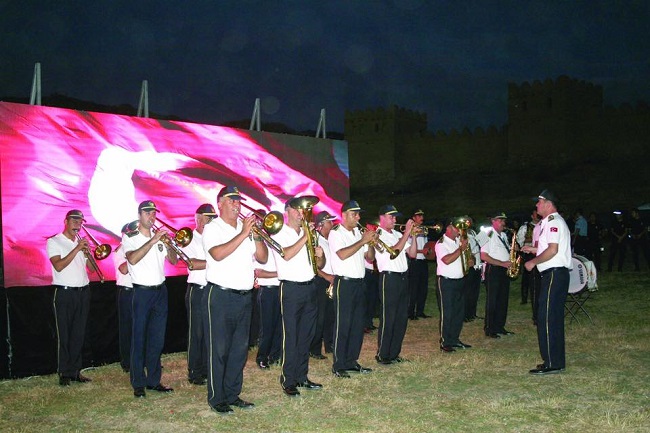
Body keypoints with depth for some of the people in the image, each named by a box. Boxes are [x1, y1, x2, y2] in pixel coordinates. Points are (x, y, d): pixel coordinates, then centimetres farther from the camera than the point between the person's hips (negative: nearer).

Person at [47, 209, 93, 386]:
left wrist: (87, 254, -6)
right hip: (64, 293, -5)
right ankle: (64, 373, 6)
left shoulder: (82, 243, 15)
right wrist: (77, 249, -18)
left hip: (83, 292, 5)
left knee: (78, 335, 8)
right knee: (64, 335, -1)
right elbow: (58, 266, -15)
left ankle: (75, 370, 14)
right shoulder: (54, 242, -1)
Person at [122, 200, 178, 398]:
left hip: (160, 291, 5)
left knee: (157, 339, 8)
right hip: (142, 292, -5)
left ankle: (154, 380, 17)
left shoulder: (160, 235, 11)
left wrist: (169, 245, -12)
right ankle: (138, 383, 6)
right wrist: (152, 241, -26)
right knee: (139, 338, 0)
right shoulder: (130, 237, -2)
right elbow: (132, 259, -21)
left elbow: (174, 261, 6)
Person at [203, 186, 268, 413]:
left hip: (245, 297, 6)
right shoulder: (212, 228, -3)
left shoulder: (247, 227, 14)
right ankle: (217, 398, 9)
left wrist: (257, 236, -7)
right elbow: (217, 254, -22)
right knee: (219, 350, 0)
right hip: (221, 296, -6)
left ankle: (233, 395, 21)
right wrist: (243, 234, -21)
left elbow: (262, 258, 9)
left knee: (240, 349, 10)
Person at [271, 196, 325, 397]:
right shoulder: (279, 233, -2)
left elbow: (319, 265, 16)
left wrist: (320, 255, -5)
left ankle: (302, 377, 20)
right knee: (291, 337, -4)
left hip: (310, 288, 6)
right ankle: (288, 381, 3)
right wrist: (305, 237, -17)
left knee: (306, 336, 11)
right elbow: (287, 254, -22)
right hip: (291, 289, -6)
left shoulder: (308, 233, 16)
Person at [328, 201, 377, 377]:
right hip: (344, 283, -7)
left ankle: (351, 361, 20)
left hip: (358, 283, 7)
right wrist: (363, 241, -19)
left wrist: (371, 242, -4)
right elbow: (342, 254, -23)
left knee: (358, 325, 10)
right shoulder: (336, 233, -7)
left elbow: (369, 258, 14)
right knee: (343, 325, -5)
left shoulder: (359, 233, 15)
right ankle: (338, 366, 1)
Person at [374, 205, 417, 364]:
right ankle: (382, 355, 6)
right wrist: (407, 233, -16)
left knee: (402, 318, 10)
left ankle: (394, 353, 20)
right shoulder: (379, 235, -7)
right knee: (388, 319, -4)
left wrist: (413, 235, 1)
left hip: (403, 278, 8)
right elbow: (393, 252, -20)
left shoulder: (398, 235, 16)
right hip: (389, 278, -8)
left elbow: (412, 253, 13)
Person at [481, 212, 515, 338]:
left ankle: (499, 327, 20)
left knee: (503, 300, 11)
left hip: (504, 271, 8)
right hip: (493, 270, -8)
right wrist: (502, 263, -18)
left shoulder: (503, 235, 15)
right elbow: (484, 256, -16)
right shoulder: (489, 235, -10)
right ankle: (489, 329, 5)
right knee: (492, 300, -2)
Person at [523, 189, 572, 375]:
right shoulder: (552, 221, 20)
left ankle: (552, 363, -5)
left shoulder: (553, 221, -13)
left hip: (554, 274, -11)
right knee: (554, 318, 14)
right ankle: (556, 361, 20)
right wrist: (534, 249, 19)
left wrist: (533, 262, -12)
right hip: (555, 274, 11)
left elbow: (552, 250, -22)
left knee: (546, 318, -8)